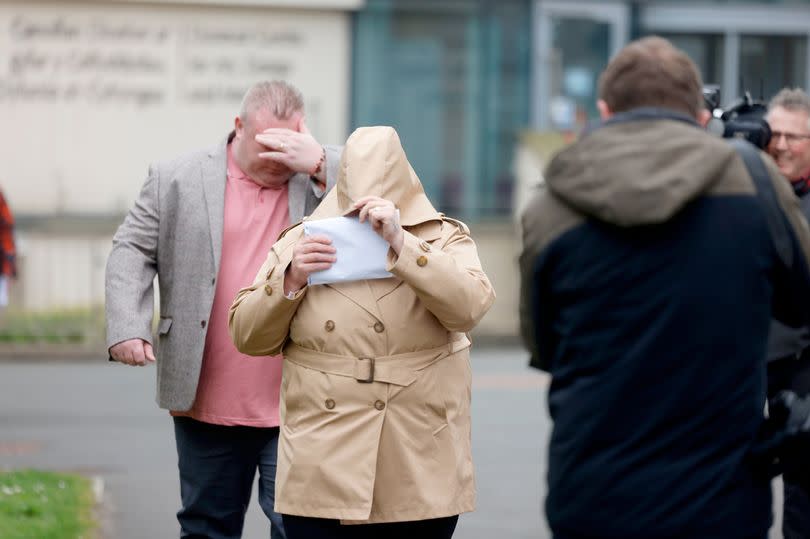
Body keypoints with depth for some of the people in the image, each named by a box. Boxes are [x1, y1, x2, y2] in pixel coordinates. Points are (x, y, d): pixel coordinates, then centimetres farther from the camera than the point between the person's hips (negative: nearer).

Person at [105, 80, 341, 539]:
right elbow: (133, 251, 5)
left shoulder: (325, 178, 3)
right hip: (207, 400, 2)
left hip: (296, 401, -1)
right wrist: (128, 327, -10)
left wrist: (319, 164, -16)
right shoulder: (178, 179, 4)